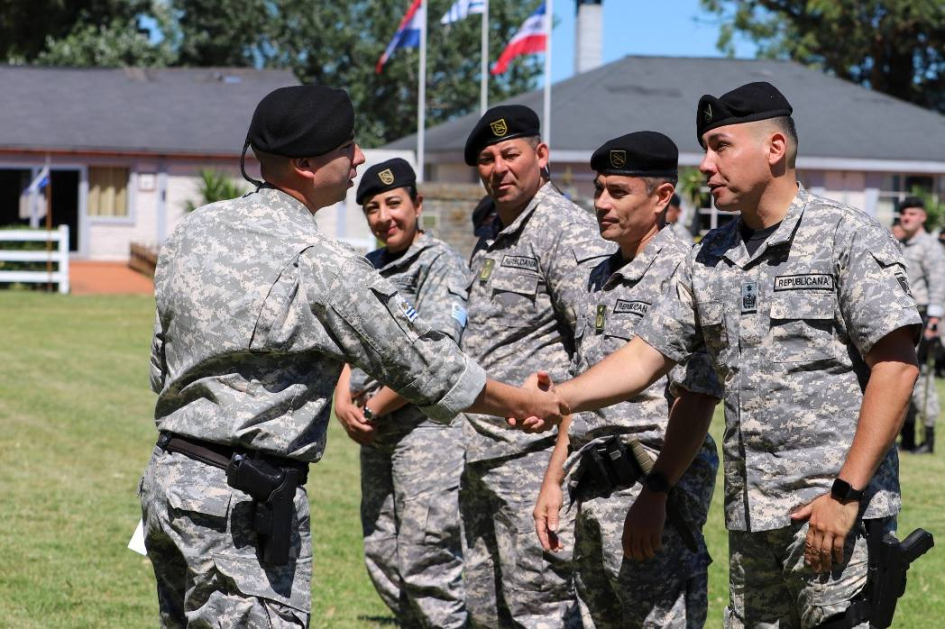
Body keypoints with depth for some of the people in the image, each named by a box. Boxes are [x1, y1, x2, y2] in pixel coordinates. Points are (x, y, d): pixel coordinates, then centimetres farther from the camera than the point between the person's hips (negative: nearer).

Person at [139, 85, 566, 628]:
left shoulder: (195, 229, 7)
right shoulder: (324, 267, -15)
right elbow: (435, 373, -7)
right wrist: (537, 402, 7)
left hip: (165, 480, 9)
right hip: (243, 508, -8)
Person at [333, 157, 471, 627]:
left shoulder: (441, 263, -7)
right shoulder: (368, 268, 18)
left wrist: (371, 409, -11)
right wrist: (343, 401, -2)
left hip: (427, 426, -8)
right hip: (377, 433, 8)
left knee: (426, 565, -11)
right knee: (382, 559, 12)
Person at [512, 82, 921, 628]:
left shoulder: (849, 239, -5)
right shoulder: (709, 259, 16)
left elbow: (897, 364, -11)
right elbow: (648, 354, 15)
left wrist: (846, 492, -16)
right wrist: (559, 398, -3)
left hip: (836, 514, -7)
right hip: (749, 520, 7)